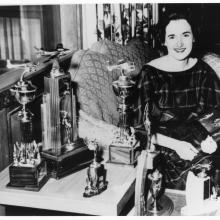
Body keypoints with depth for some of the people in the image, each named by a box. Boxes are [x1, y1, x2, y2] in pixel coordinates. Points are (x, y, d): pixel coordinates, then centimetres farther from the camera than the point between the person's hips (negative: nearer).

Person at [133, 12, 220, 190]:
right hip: (163, 147, -4)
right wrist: (176, 145, -19)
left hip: (198, 145, 4)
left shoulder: (203, 71, 6)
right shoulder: (150, 73, -6)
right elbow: (141, 127, -7)